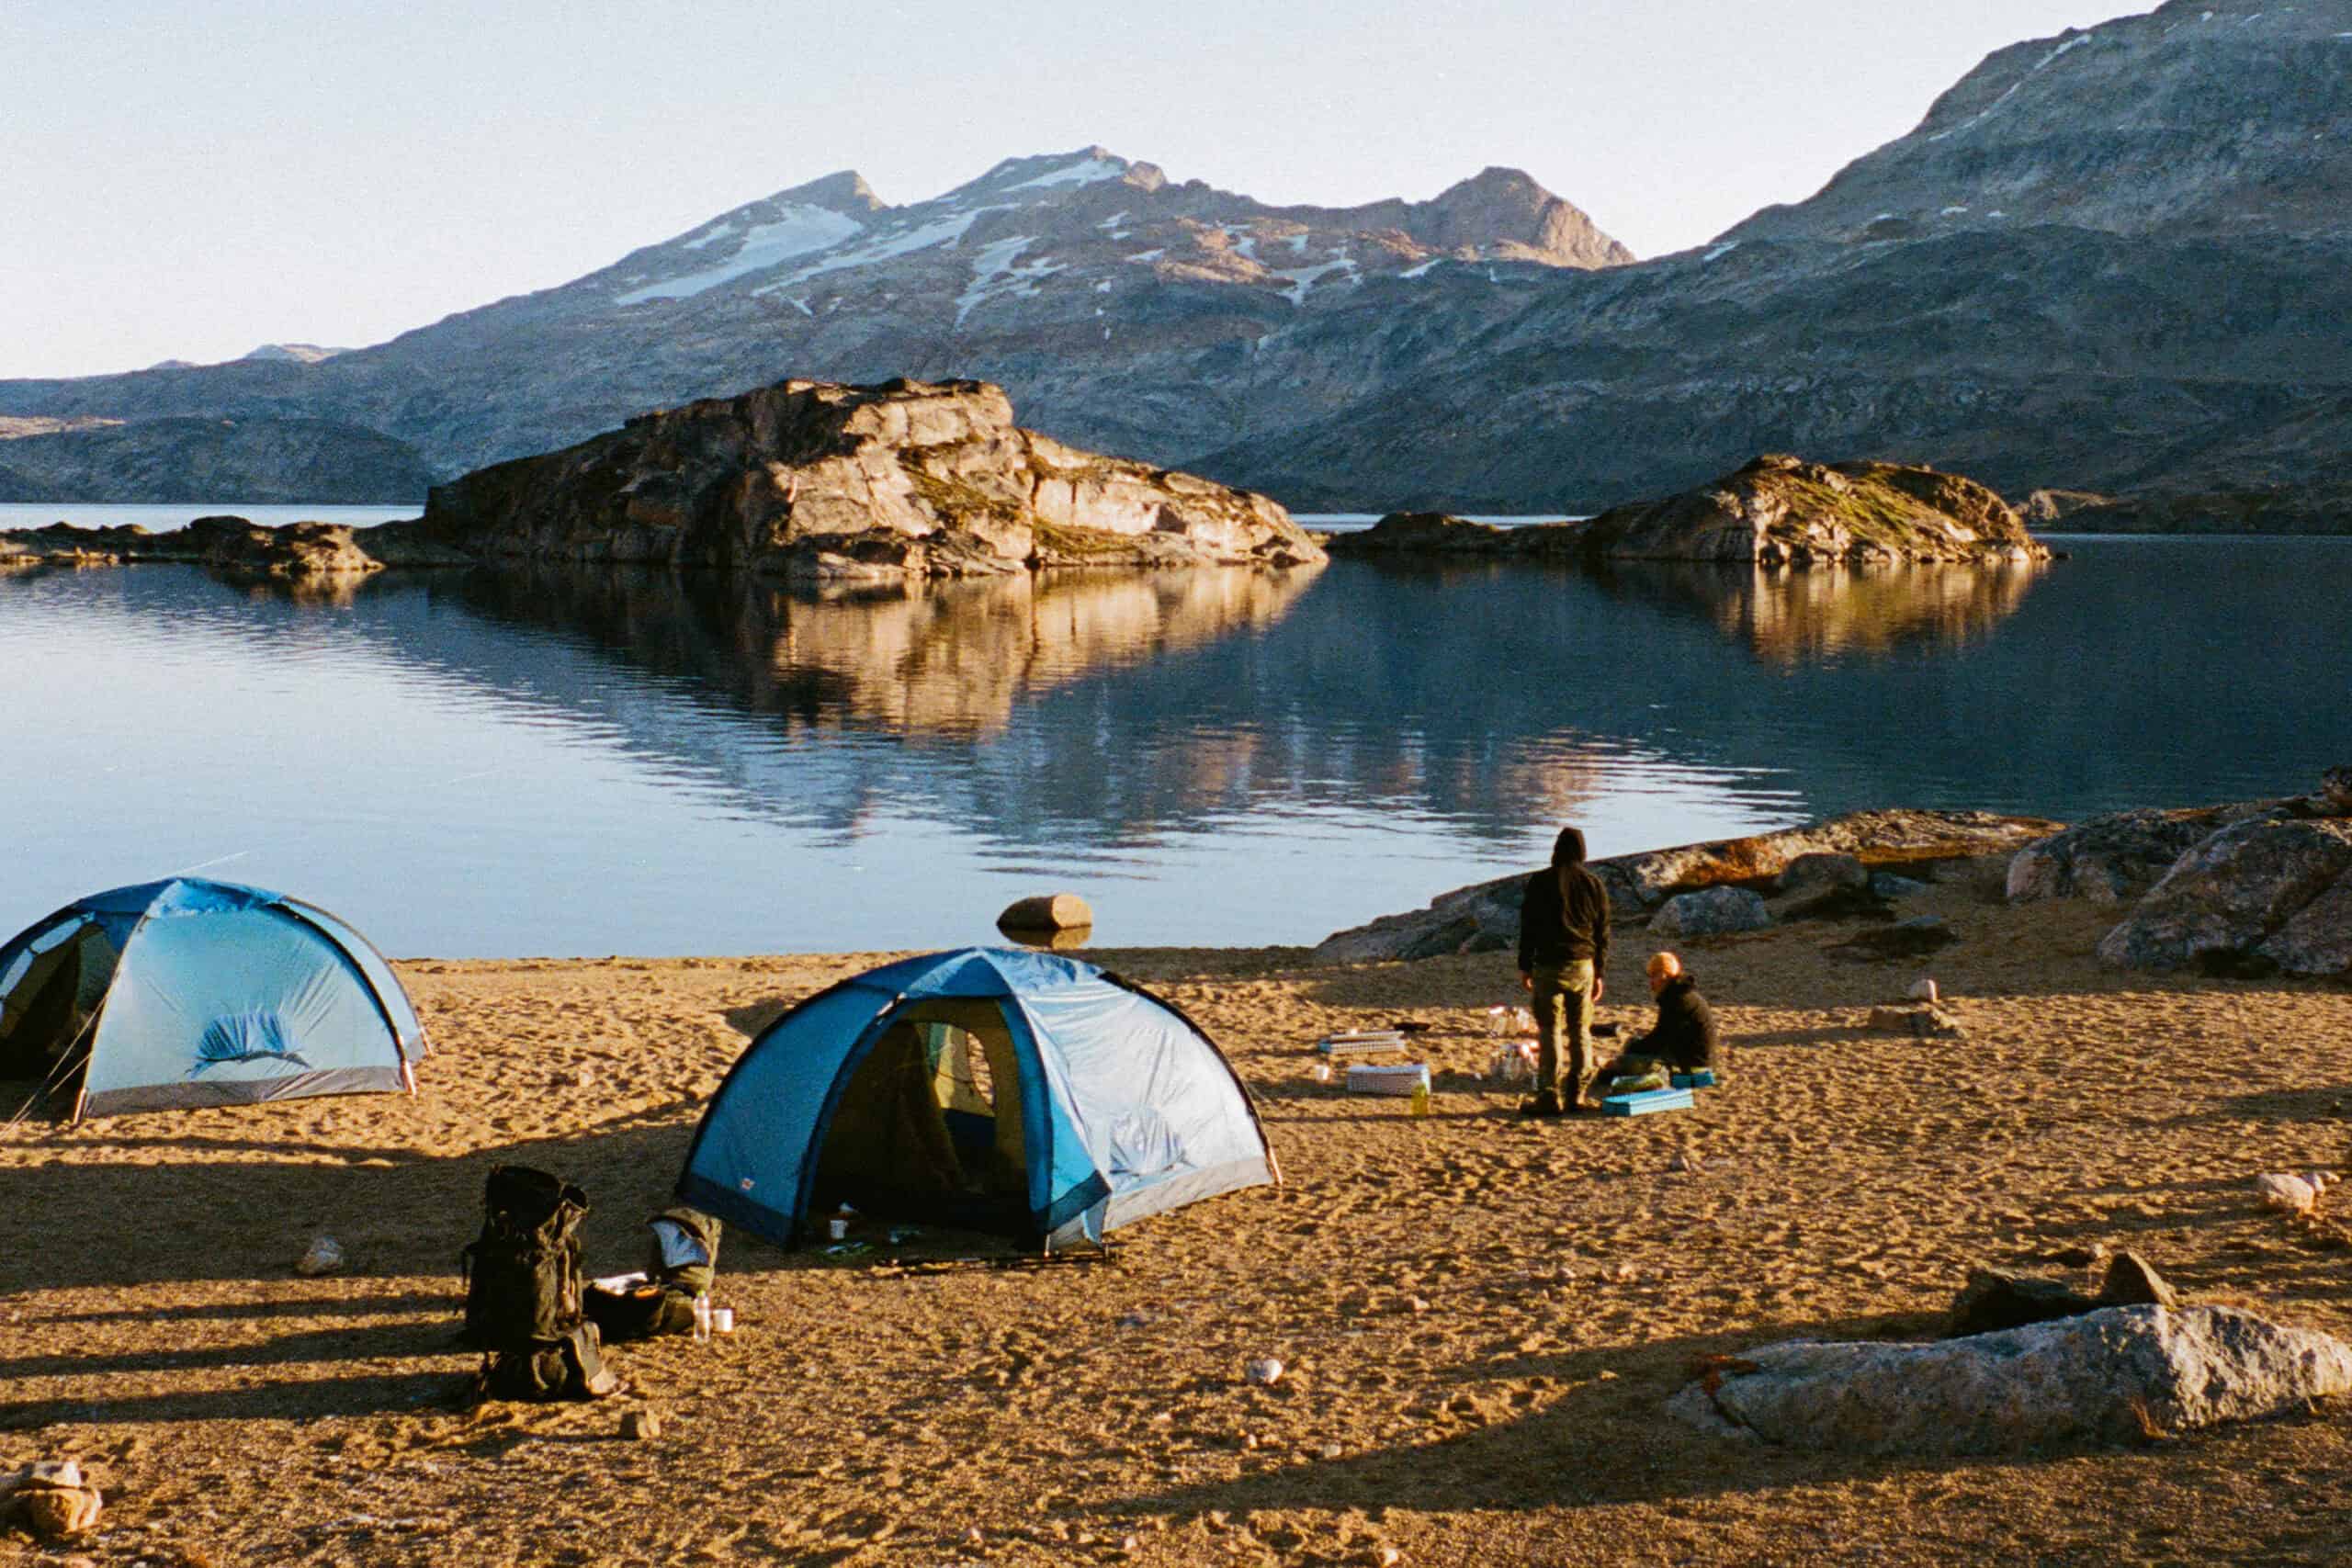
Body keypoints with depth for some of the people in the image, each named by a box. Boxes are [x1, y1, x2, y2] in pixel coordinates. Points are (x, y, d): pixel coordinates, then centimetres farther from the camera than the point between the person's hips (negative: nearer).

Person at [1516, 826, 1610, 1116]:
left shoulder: (1541, 882, -4)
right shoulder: (1594, 884, 7)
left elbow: (1528, 926, -2)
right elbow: (1603, 933, 10)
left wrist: (1524, 966, 6)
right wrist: (1599, 973, 16)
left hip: (1549, 964, -3)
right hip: (1583, 966, 3)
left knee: (1550, 1031, -3)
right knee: (1580, 1032, 9)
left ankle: (1550, 1096, -7)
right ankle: (1576, 1096, 10)